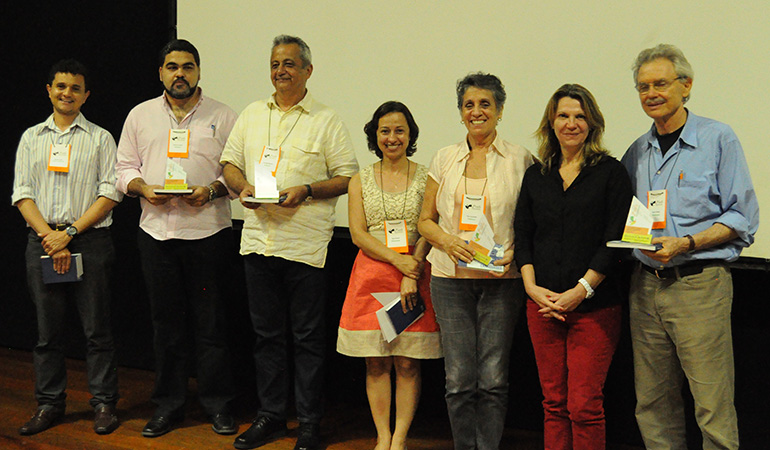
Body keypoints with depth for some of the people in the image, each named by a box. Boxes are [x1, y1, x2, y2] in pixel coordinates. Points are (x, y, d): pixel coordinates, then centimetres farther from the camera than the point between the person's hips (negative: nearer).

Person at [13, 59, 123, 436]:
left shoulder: (100, 138, 6)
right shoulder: (31, 137, 13)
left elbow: (110, 194, -3)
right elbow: (22, 194, 6)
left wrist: (70, 231, -12)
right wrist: (50, 238, -8)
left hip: (90, 240, -2)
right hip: (41, 242, 3)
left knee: (97, 329, 0)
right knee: (47, 330, 7)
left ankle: (104, 404, 8)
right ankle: (49, 404, 18)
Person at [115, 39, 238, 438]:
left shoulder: (221, 116, 5)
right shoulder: (141, 115, 13)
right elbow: (124, 168, 13)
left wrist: (212, 189, -15)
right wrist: (144, 188, -7)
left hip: (207, 230, -2)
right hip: (156, 230, 2)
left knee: (211, 323, 1)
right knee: (166, 322, 8)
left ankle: (217, 404, 12)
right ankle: (167, 404, 19)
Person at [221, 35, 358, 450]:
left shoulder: (326, 121, 0)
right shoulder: (252, 115, 13)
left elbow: (348, 178, -3)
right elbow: (230, 162, 16)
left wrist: (307, 190, -18)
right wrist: (243, 186, -5)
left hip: (304, 243, -4)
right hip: (258, 239, 4)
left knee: (307, 336, 2)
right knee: (267, 333, 12)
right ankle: (270, 415, 24)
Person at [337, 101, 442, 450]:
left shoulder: (426, 178, 4)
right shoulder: (360, 181, 8)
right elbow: (358, 234, 0)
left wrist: (412, 274, -13)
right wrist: (398, 260, -12)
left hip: (415, 276, -1)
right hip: (371, 277, 1)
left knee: (407, 363, 0)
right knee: (376, 363, 3)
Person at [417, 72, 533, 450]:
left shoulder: (520, 160, 4)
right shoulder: (444, 159, 11)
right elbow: (425, 220, 13)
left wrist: (516, 250, -12)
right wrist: (447, 240, -7)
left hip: (501, 279, -1)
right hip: (451, 278, 2)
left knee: (493, 379, -2)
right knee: (459, 380, 0)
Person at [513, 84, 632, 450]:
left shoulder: (611, 172, 0)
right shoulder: (536, 175, 13)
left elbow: (616, 240, -6)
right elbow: (522, 235, 11)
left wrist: (581, 290, -12)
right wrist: (531, 286, -4)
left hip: (595, 307, -4)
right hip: (543, 304, 4)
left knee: (584, 406, -5)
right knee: (553, 403, 8)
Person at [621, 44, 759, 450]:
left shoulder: (718, 139, 0)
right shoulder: (637, 152, 15)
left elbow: (742, 219, -4)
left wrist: (685, 244, -16)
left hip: (700, 284, -5)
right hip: (646, 285, 5)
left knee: (713, 409, -5)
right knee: (652, 403, 8)